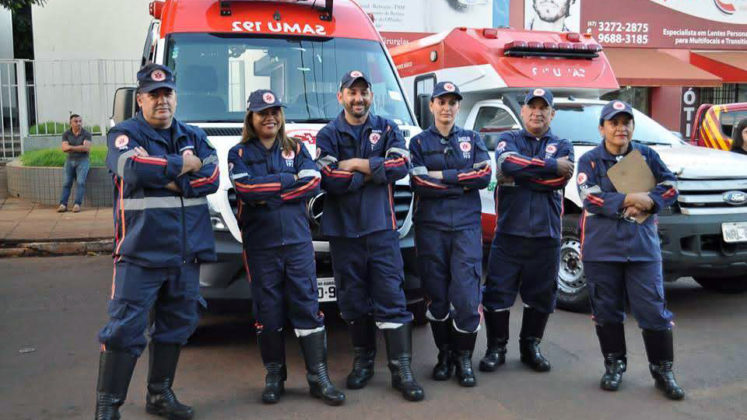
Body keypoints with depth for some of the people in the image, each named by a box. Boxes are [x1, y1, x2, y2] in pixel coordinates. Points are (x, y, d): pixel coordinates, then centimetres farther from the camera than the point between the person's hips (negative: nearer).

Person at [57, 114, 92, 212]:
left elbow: (86, 148, -16)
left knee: (80, 181, -15)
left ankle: (77, 204, -16)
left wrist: (71, 147, -14)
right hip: (70, 160, 2)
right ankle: (63, 204, -11)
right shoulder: (66, 134, 3)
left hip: (82, 161, -2)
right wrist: (80, 148, -18)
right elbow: (64, 148, -9)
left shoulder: (86, 134, -4)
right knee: (67, 182, -6)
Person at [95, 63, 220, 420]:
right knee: (125, 329, -5)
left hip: (187, 252, 5)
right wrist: (185, 164, -11)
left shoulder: (194, 136, 14)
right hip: (141, 252, -5)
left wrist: (171, 180, -14)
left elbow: (211, 178, -1)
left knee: (176, 325, 13)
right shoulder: (125, 134, 0)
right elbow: (134, 169, -21)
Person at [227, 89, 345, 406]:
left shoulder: (297, 149, 12)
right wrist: (290, 181, -9)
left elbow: (313, 183, -5)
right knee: (268, 310, 4)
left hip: (298, 239, 1)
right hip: (260, 244, -1)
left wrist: (266, 195, -11)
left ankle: (319, 377, 4)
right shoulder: (239, 153, 7)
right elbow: (245, 188, -11)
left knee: (307, 305, -1)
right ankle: (274, 376, 18)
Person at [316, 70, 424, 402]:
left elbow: (400, 166, -9)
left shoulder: (387, 129, 9)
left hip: (381, 227, 0)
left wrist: (356, 165, -10)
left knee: (391, 298, -4)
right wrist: (374, 172, -7)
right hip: (343, 229, 1)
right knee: (353, 299, 8)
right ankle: (363, 361, 24)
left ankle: (401, 369, 0)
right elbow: (329, 179, -10)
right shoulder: (328, 135, 6)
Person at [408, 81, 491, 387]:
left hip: (467, 226, 0)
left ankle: (464, 357, 8)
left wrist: (442, 175, -8)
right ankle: (445, 354, 19)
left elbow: (484, 175, -3)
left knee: (466, 292, -7)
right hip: (430, 227, 0)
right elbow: (419, 184, -6)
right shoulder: (419, 142, 9)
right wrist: (463, 182, -6)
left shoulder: (472, 139, 14)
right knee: (436, 296, 4)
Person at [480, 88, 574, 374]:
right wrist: (552, 166, -10)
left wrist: (518, 175, -9)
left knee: (540, 295, 10)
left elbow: (559, 180, -7)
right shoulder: (508, 139, 9)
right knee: (497, 293, 0)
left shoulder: (562, 146, 12)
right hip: (509, 232, -1)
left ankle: (530, 347, 27)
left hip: (546, 235, 2)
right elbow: (508, 162, -15)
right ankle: (496, 348, 15)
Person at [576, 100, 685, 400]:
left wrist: (647, 203, -13)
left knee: (654, 311, -1)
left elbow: (670, 186, 4)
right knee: (607, 311, 8)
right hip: (601, 248, -1)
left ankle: (662, 370, 15)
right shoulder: (589, 160, 1)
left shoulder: (646, 156, 9)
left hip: (643, 247, 1)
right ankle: (614, 365, 25)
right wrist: (630, 199, -18)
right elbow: (591, 199, -11)